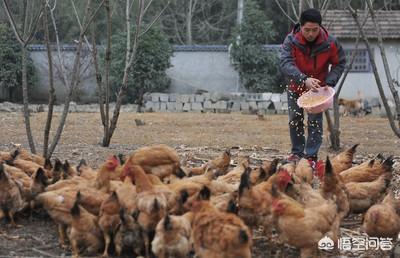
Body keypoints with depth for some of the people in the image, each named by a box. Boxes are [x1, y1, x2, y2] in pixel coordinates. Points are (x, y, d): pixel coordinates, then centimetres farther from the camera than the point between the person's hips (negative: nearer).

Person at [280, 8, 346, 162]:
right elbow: (286, 63, -35)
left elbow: (339, 63, -5)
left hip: (318, 88, -1)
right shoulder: (291, 41, -23)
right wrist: (304, 79, -50)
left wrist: (330, 82, -20)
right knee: (295, 120, 9)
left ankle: (311, 155, 0)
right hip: (296, 87, 1)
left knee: (315, 122, -7)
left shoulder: (330, 43, -20)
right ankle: (297, 152, 25)